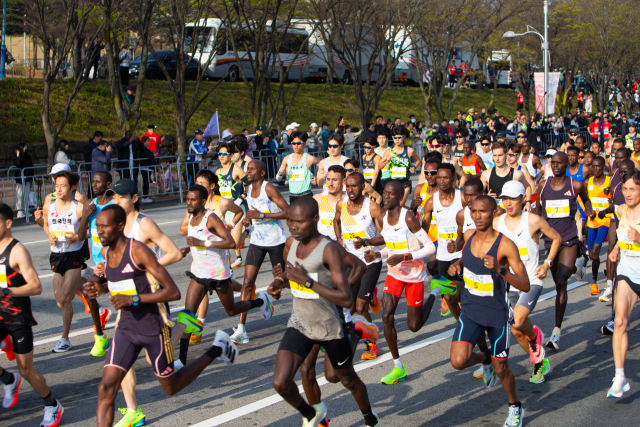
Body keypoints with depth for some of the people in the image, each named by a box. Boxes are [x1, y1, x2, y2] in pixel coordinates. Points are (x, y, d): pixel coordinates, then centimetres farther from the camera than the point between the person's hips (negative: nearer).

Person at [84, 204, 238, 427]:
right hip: (126, 326, 6)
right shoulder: (106, 252, 2)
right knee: (106, 387, -9)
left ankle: (217, 349, 31)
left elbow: (173, 292, -22)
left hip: (154, 327, -6)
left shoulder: (138, 251, -21)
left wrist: (134, 299, -28)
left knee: (170, 387, 12)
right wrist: (101, 287, 2)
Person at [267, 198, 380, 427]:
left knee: (348, 380, 17)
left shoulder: (329, 250, -23)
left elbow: (346, 299, -28)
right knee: (281, 382, -13)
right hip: (299, 324, 4)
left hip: (330, 329, -4)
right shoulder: (291, 244, -4)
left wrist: (308, 281, -31)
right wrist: (279, 283, -5)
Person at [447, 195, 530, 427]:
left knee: (501, 369, 8)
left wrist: (500, 269, -35)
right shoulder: (469, 236, -3)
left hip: (497, 315, -4)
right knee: (458, 361, -13)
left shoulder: (505, 245, -18)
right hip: (470, 312, 4)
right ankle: (484, 359, 21)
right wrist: (458, 264, -1)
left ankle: (515, 407, 36)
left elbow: (525, 285, -20)